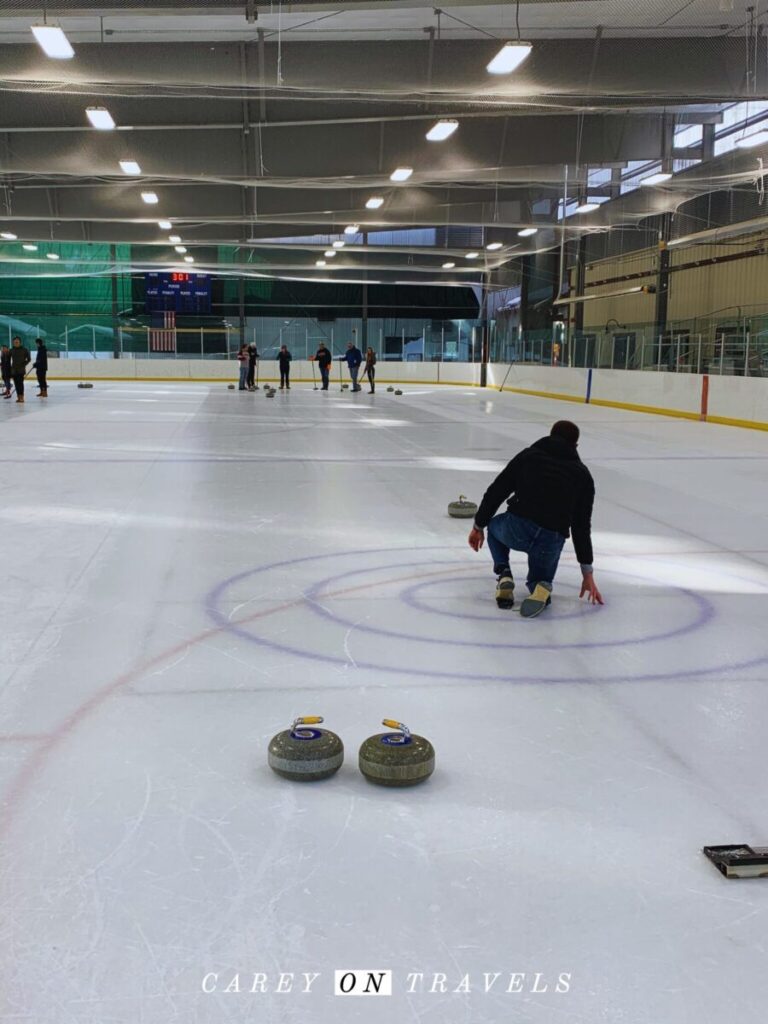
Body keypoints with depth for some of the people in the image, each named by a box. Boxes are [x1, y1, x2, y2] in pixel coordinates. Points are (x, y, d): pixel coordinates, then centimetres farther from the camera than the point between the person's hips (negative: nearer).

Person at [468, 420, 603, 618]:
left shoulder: (529, 455, 16)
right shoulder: (582, 474, 18)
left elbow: (496, 491, 12)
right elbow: (582, 525, 18)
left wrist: (478, 526, 25)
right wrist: (588, 573, 23)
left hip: (516, 529, -1)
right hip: (551, 541, 1)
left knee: (495, 525, 37)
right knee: (540, 578, 32)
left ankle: (503, 577, 12)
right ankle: (541, 586, -7)